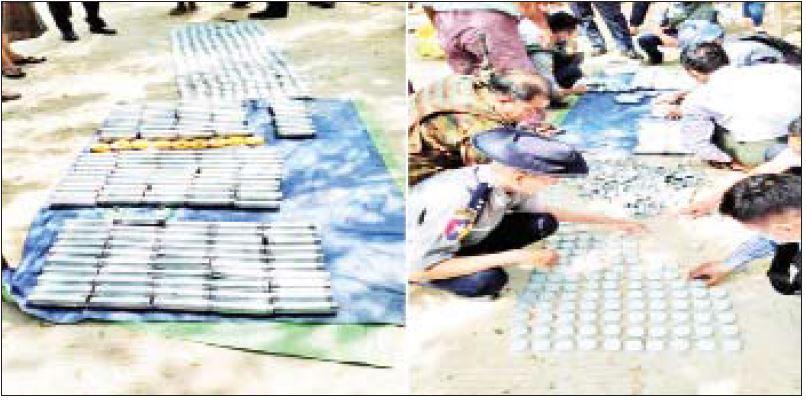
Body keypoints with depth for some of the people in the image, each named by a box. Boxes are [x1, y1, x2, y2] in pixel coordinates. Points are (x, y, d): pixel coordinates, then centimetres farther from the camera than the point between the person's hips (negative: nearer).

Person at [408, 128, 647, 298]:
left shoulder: (509, 183, -14)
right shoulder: (457, 199, -38)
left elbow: (545, 212, 8)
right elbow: (416, 268, -38)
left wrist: (608, 222, 3)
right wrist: (513, 257, -38)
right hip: (412, 259, -7)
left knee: (543, 223, -8)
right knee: (488, 280, -35)